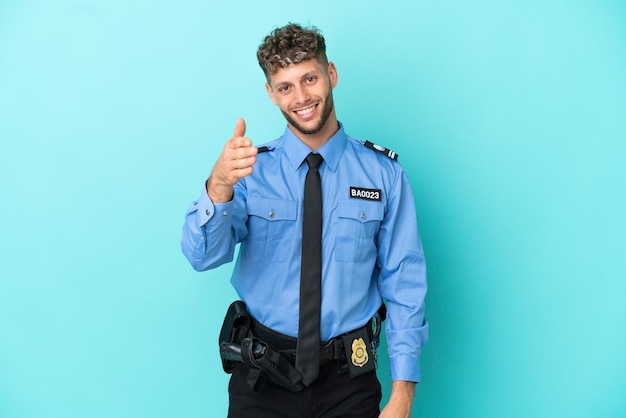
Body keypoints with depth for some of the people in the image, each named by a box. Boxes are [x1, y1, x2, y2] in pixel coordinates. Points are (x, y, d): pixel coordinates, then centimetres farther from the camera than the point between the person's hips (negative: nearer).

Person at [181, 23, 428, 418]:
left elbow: (403, 282, -5)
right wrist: (218, 187, -36)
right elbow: (203, 256, -16)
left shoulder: (384, 173, -5)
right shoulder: (253, 170, -4)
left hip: (348, 378, 0)